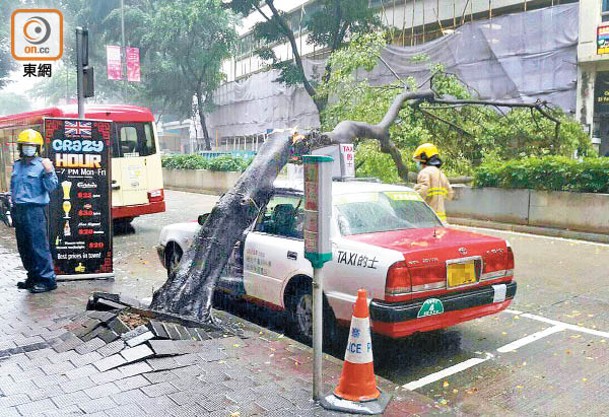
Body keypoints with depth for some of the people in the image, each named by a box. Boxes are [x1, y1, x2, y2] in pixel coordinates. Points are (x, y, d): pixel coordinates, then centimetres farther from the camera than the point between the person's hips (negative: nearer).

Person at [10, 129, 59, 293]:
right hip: (18, 210, 8)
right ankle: (33, 276, 26)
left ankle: (47, 279, -3)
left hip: (35, 210, -8)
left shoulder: (43, 164, -7)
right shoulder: (17, 165, 14)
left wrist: (49, 172, -27)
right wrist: (13, 197, 14)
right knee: (24, 247, 14)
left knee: (39, 246, -9)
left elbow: (51, 187, -13)